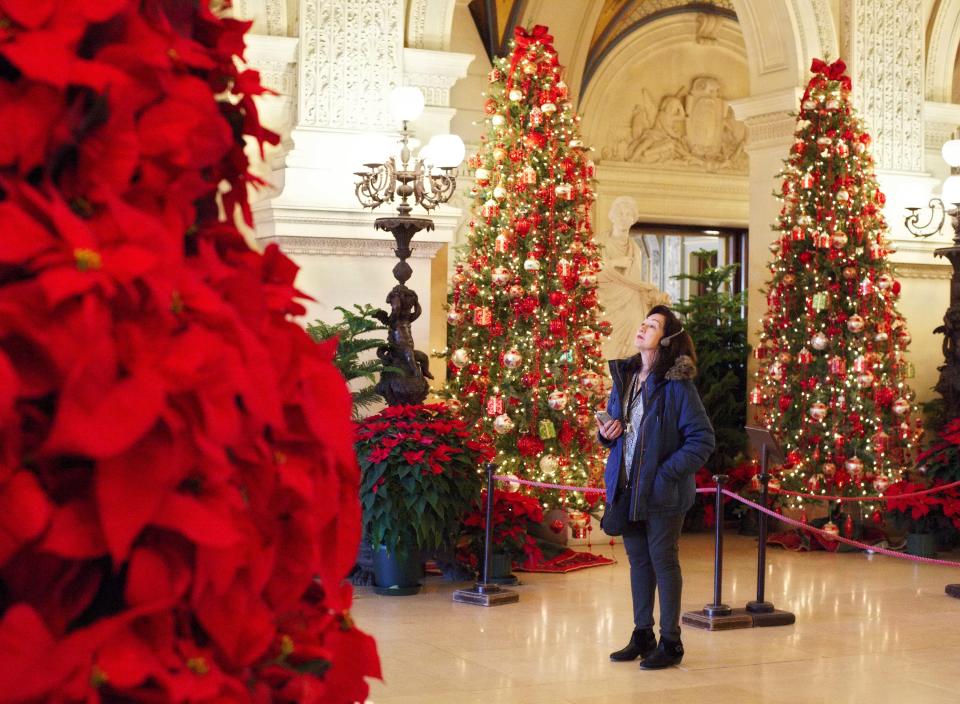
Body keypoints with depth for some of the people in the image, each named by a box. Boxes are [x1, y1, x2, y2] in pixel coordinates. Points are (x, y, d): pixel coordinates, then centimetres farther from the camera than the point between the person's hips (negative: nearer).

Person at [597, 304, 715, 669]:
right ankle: (642, 636, 25)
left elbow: (702, 439, -14)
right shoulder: (624, 376, 8)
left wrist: (667, 473, -18)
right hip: (627, 488, 6)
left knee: (664, 562, 2)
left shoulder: (677, 384, -13)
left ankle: (670, 643, 13)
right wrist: (606, 433, -1)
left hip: (661, 492, -6)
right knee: (638, 561, 14)